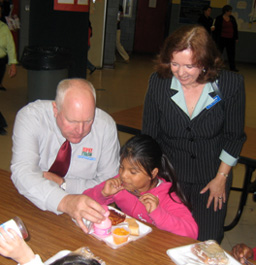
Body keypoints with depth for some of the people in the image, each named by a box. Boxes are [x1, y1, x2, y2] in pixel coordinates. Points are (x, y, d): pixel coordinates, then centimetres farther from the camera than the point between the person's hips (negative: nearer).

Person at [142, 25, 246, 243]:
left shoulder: (232, 84, -16)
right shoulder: (158, 82, -12)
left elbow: (234, 137, -3)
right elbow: (149, 135, -3)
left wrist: (221, 178, -1)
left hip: (211, 177, 0)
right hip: (168, 174, 1)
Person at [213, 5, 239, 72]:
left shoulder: (232, 18, 8)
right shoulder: (219, 18, -2)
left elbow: (235, 28, 13)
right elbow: (216, 29, -2)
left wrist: (236, 38, 10)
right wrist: (216, 39, -5)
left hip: (231, 39, 3)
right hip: (222, 39, -3)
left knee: (231, 54, 5)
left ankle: (233, 67, 10)